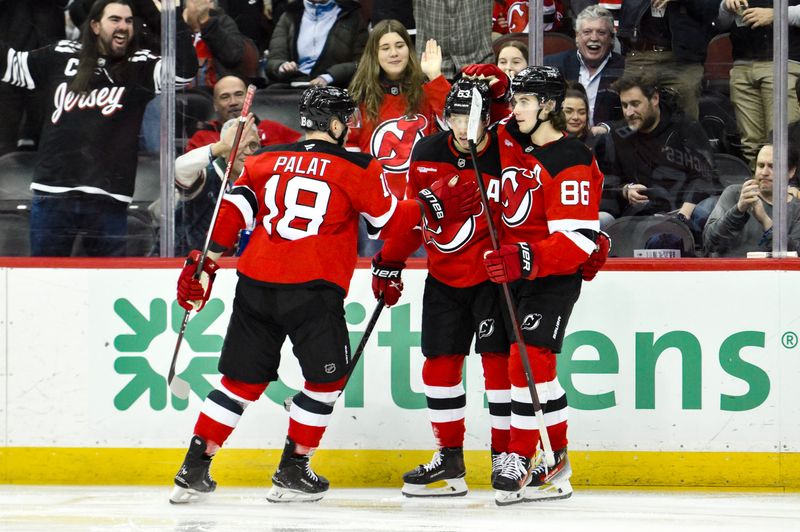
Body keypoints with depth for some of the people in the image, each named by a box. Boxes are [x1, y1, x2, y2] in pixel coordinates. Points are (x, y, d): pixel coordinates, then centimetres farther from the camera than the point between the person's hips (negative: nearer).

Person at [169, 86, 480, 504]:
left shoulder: (265, 161, 12)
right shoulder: (356, 169, 0)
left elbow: (232, 212, 8)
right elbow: (389, 222, 6)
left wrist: (205, 264, 12)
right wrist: (432, 203, 16)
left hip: (255, 283, 5)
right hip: (312, 291, -5)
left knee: (242, 379, 12)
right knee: (327, 377, 13)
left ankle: (193, 470, 8)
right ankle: (292, 471, 12)